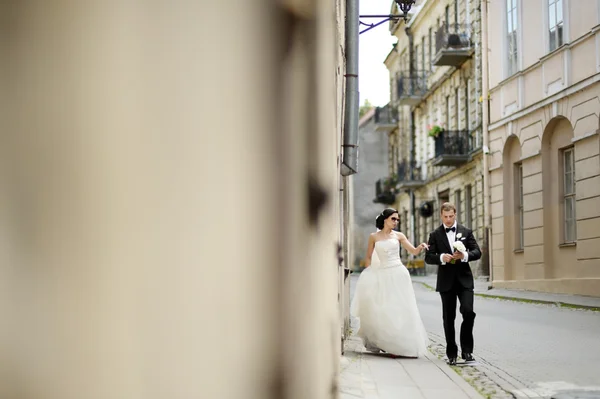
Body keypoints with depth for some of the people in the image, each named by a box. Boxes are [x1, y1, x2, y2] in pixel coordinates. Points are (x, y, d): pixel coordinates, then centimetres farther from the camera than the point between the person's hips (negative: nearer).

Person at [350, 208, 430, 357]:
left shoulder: (398, 236, 7)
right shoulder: (374, 237, 6)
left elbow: (414, 251, 4)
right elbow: (369, 257, 11)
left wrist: (421, 246, -17)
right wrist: (369, 274, 1)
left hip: (398, 274, 0)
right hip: (382, 275, 0)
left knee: (399, 308, -2)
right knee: (383, 309, -1)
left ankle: (400, 344, 2)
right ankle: (384, 343, 9)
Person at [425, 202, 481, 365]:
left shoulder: (466, 232, 7)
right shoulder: (435, 235, 4)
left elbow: (477, 252, 3)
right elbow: (428, 257, -1)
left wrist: (465, 255, -17)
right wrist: (441, 257, -20)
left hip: (464, 279, 0)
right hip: (446, 281, 0)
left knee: (468, 312, -14)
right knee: (448, 318, 5)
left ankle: (466, 350, -2)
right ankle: (451, 353, 13)